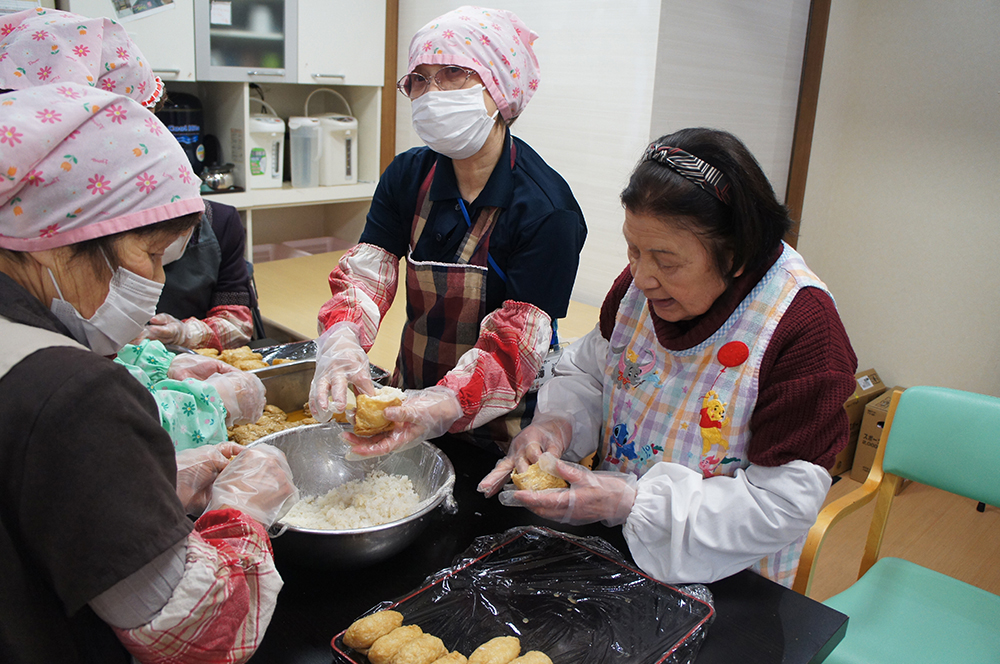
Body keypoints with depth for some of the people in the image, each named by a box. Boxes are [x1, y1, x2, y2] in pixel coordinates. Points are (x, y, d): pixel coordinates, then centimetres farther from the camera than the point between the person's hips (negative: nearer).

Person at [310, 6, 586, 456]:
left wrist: (440, 409, -39)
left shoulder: (545, 211, -20)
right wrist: (340, 345, -27)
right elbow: (363, 275, -6)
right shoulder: (408, 176, -1)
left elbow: (515, 349, -22)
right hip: (412, 395, 4)